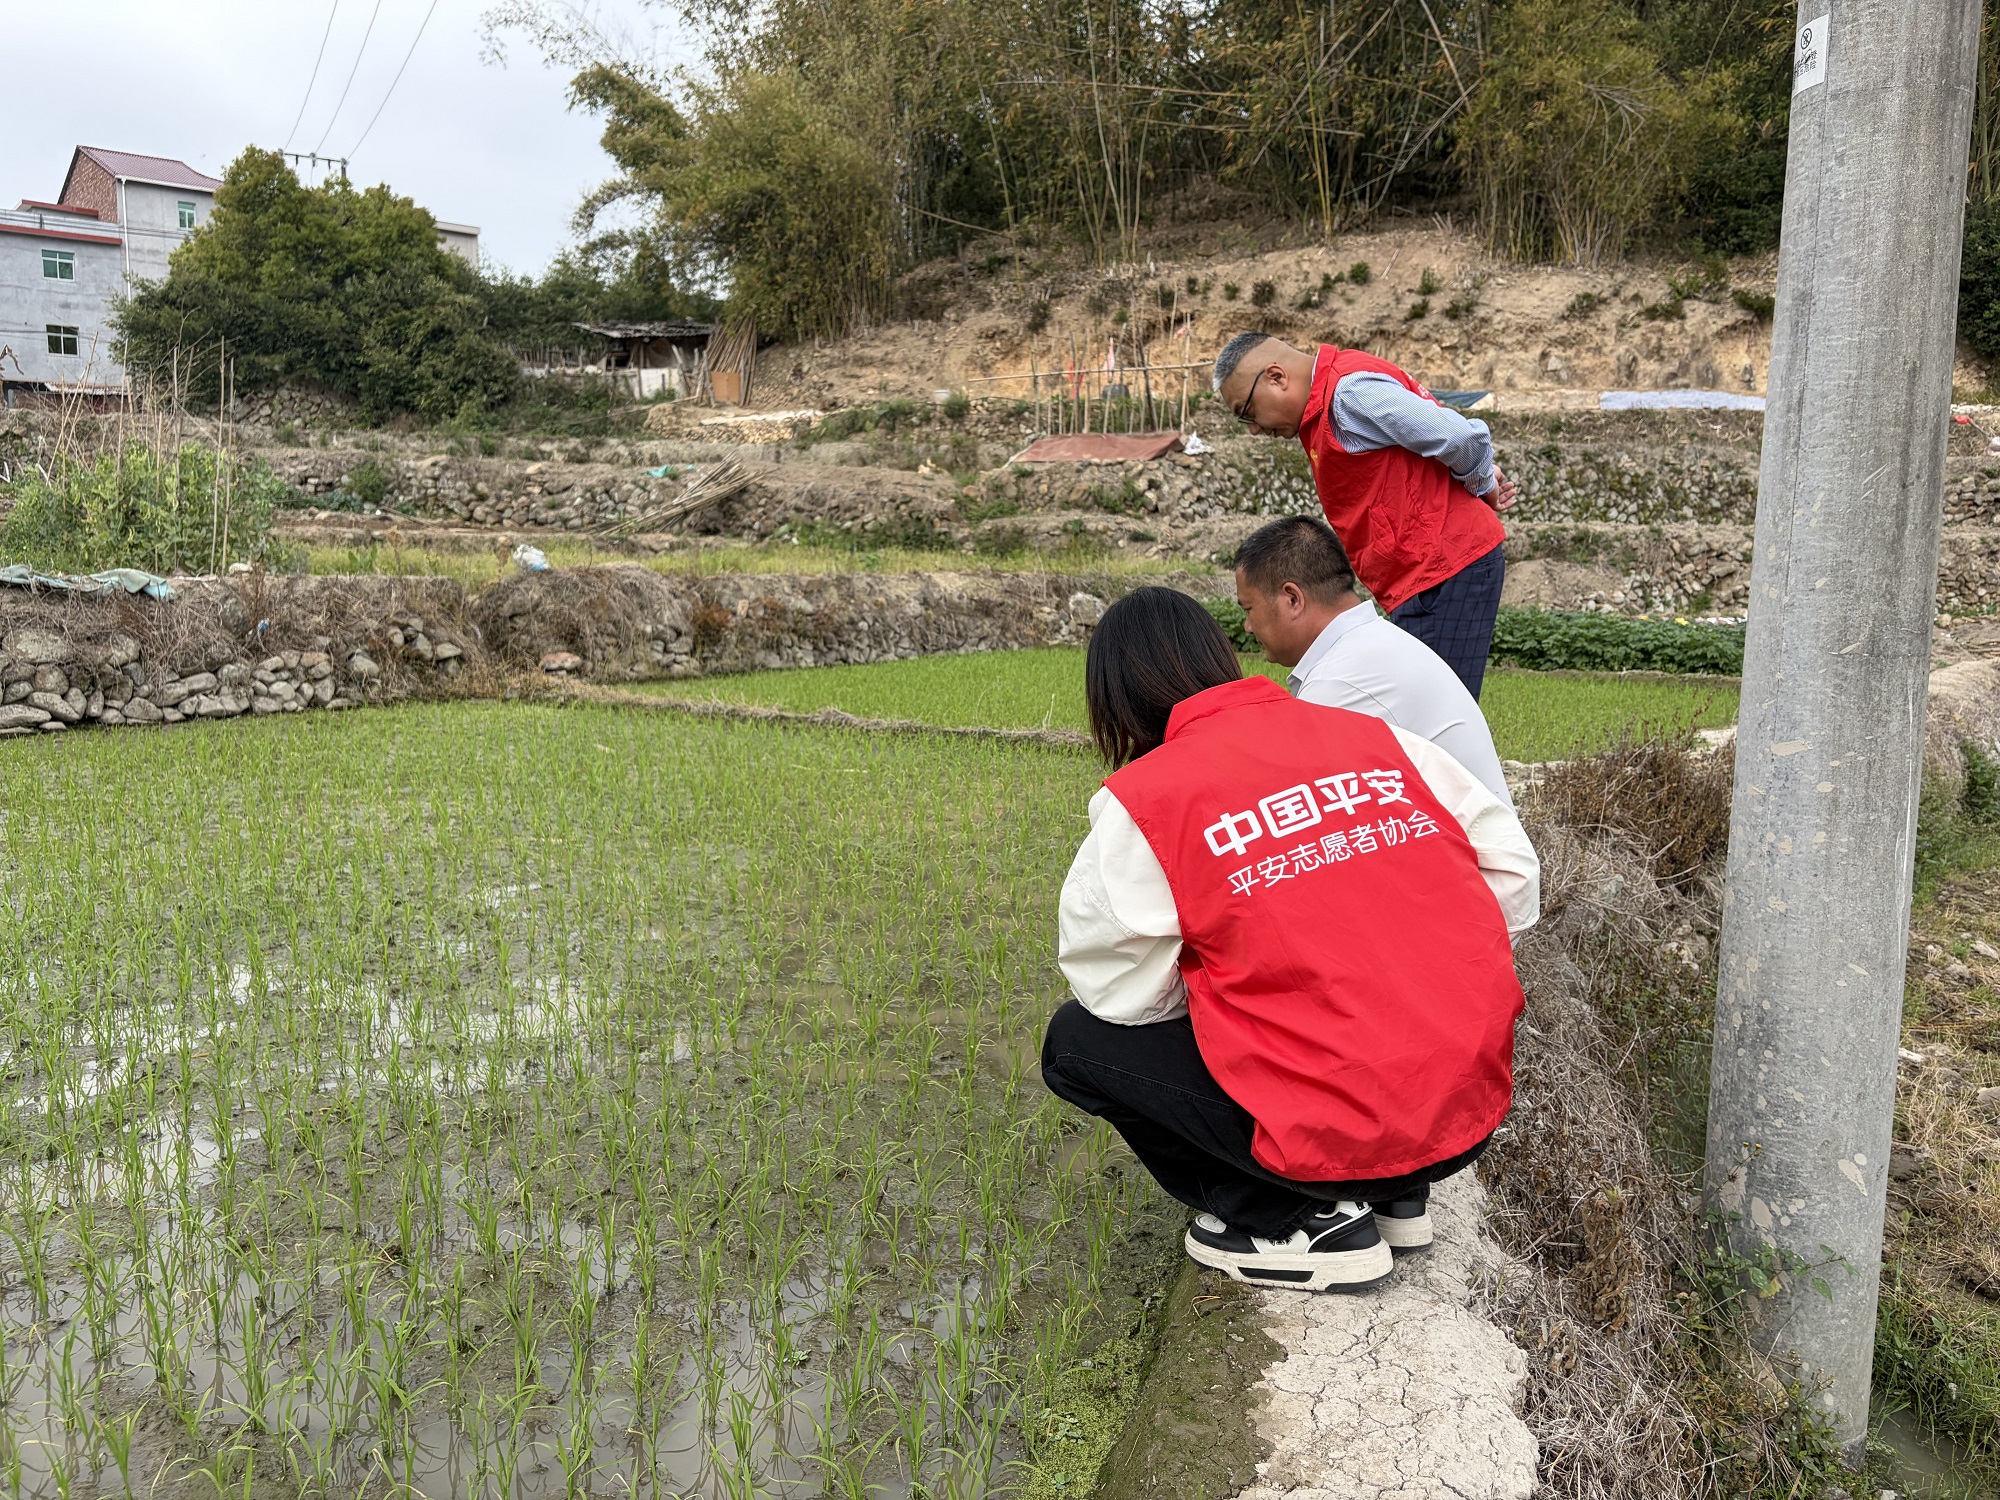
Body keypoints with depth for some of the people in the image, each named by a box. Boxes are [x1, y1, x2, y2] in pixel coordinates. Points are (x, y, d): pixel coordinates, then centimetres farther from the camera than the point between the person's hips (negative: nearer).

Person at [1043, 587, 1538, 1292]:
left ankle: (1305, 1224, 6)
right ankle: (1395, 1198, 23)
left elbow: (1121, 993, -4)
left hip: (1338, 1142, -6)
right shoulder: (1381, 739, 5)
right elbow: (1513, 864, 9)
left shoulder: (1142, 800, -10)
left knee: (1075, 1042, 9)